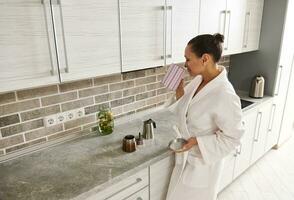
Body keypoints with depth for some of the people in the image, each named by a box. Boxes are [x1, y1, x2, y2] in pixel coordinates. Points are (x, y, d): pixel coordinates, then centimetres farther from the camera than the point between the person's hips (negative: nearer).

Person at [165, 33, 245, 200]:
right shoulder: (198, 80, -6)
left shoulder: (225, 96, -31)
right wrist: (180, 92, -11)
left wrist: (198, 141, -26)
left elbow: (232, 137, -21)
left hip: (203, 161, -7)